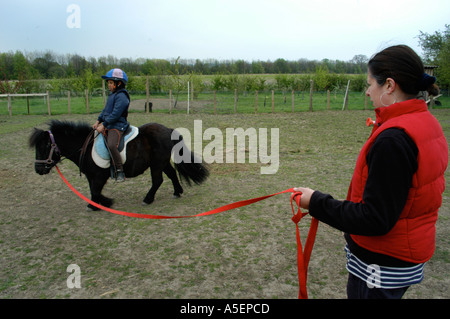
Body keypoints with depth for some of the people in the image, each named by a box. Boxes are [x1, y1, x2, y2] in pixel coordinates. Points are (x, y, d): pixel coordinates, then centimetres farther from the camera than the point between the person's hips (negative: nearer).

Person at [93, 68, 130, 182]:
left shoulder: (121, 96, -15)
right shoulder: (112, 94, 17)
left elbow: (115, 115, -21)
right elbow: (105, 109, 23)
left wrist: (103, 125, -19)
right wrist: (98, 121, 12)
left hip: (117, 126, -11)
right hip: (107, 125, 11)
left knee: (111, 145, -32)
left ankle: (120, 171, -21)